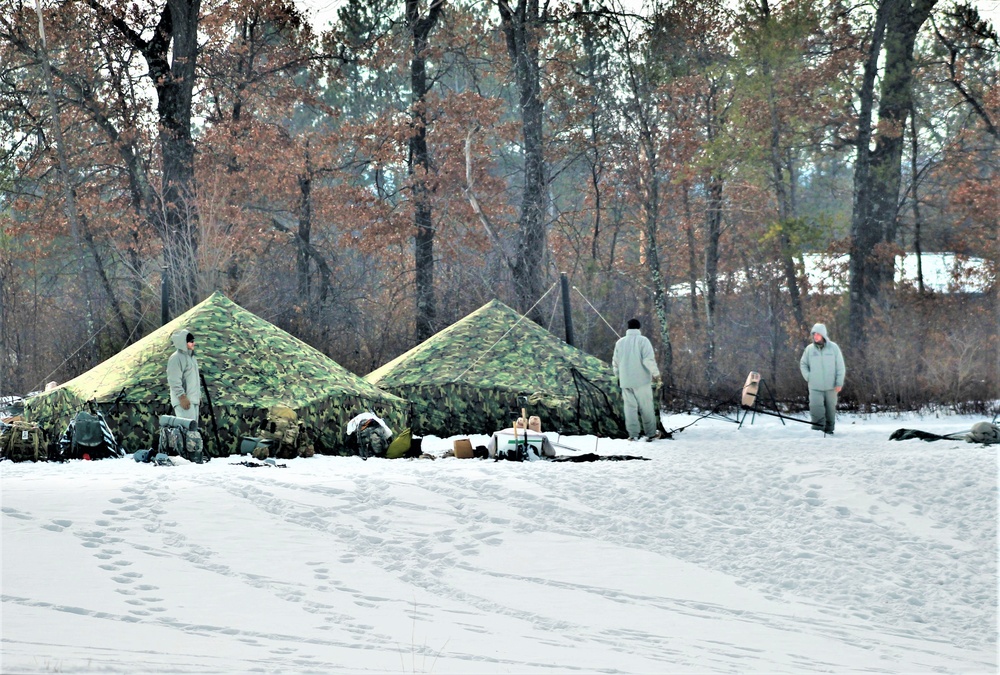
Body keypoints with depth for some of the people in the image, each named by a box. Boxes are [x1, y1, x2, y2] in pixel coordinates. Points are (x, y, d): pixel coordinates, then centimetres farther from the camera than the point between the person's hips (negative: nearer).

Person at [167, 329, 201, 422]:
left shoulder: (191, 357, 18)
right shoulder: (176, 358, -13)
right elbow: (174, 381, -20)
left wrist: (198, 395, 23)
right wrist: (182, 397, -23)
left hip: (193, 399, 10)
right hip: (184, 400, -10)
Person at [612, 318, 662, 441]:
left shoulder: (620, 342, 5)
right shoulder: (643, 340, -8)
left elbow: (615, 362, 11)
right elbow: (648, 360, -17)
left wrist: (618, 376, 26)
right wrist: (656, 372, -4)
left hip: (626, 381, 3)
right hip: (641, 380, -3)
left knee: (630, 407, 7)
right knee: (646, 407, 5)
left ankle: (633, 434, 2)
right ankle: (650, 433, 9)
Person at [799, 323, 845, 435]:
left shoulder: (833, 347, -3)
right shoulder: (809, 349, 1)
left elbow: (840, 366, -1)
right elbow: (803, 364, 15)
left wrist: (839, 383, -5)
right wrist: (807, 377, 1)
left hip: (830, 386, 0)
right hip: (815, 387, 0)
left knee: (830, 408, 9)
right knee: (816, 406, -16)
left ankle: (829, 428, 21)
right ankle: (818, 427, -10)